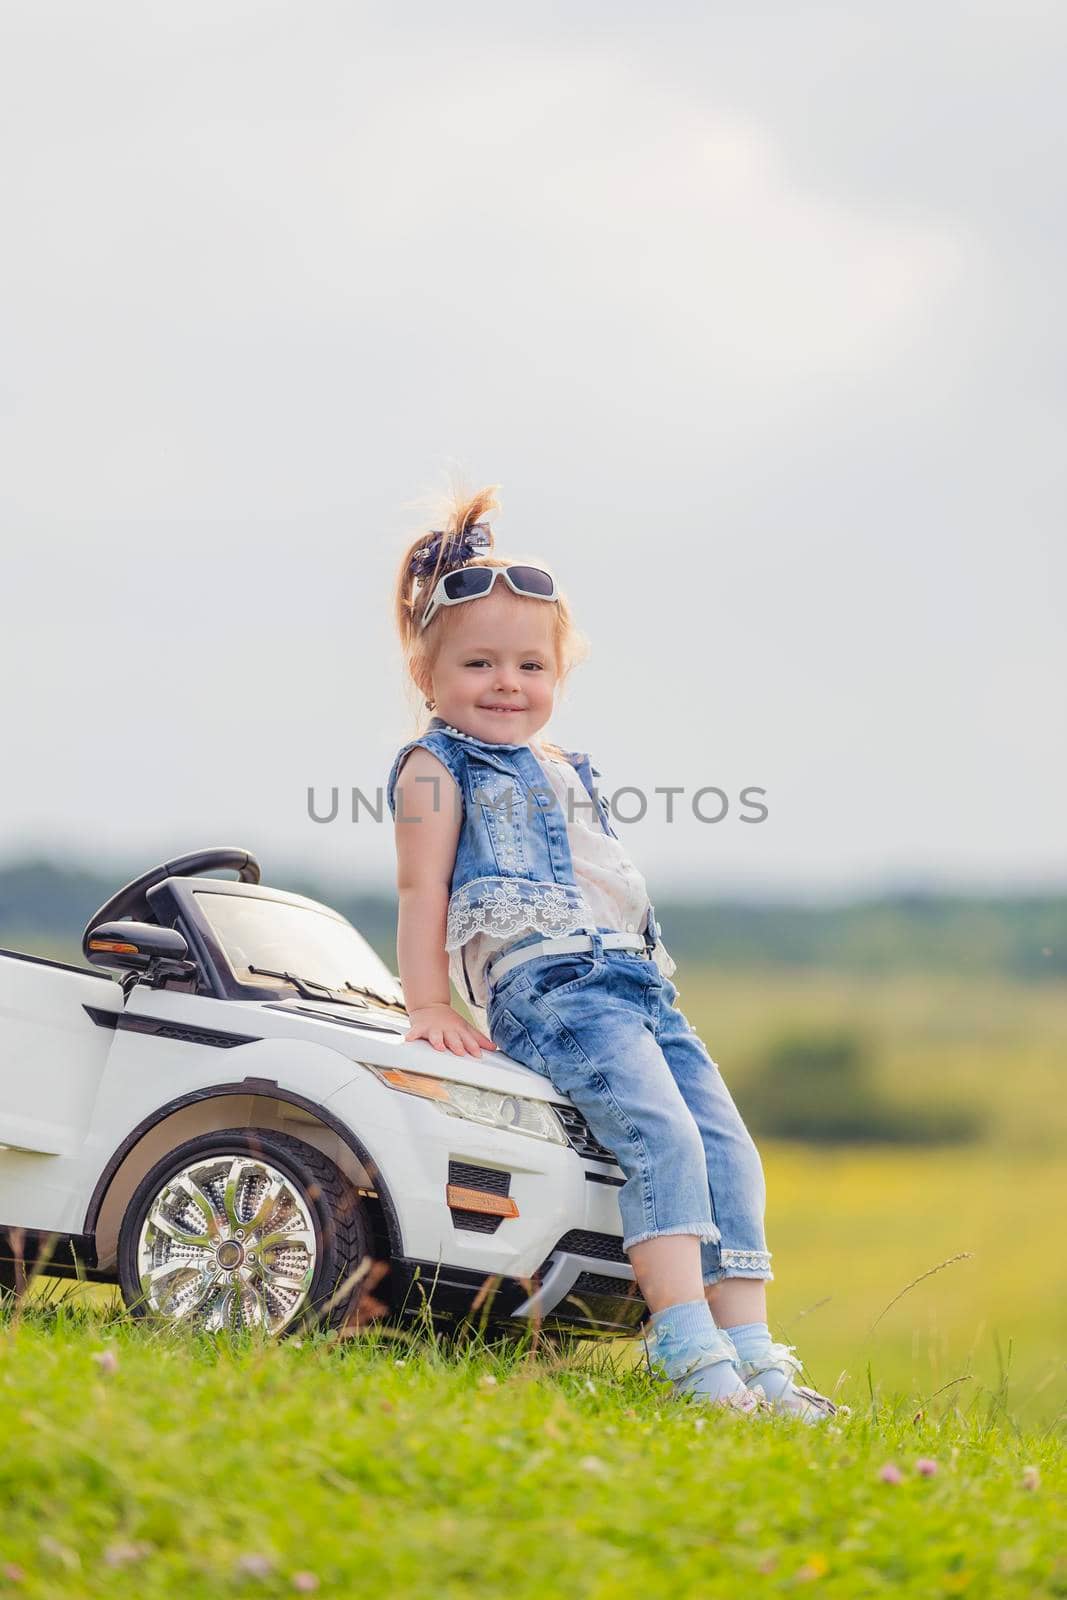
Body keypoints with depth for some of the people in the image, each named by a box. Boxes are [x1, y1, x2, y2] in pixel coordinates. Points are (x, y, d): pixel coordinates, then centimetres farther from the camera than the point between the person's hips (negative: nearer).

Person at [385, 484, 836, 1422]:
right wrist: (429, 1006, -11)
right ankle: (687, 1344, -34)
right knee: (663, 1133, -27)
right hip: (547, 988, -8)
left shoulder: (569, 773, 28)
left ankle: (750, 1349, -9)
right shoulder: (439, 766, 5)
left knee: (730, 1150, -7)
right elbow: (422, 889, -3)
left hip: (641, 985, 8)